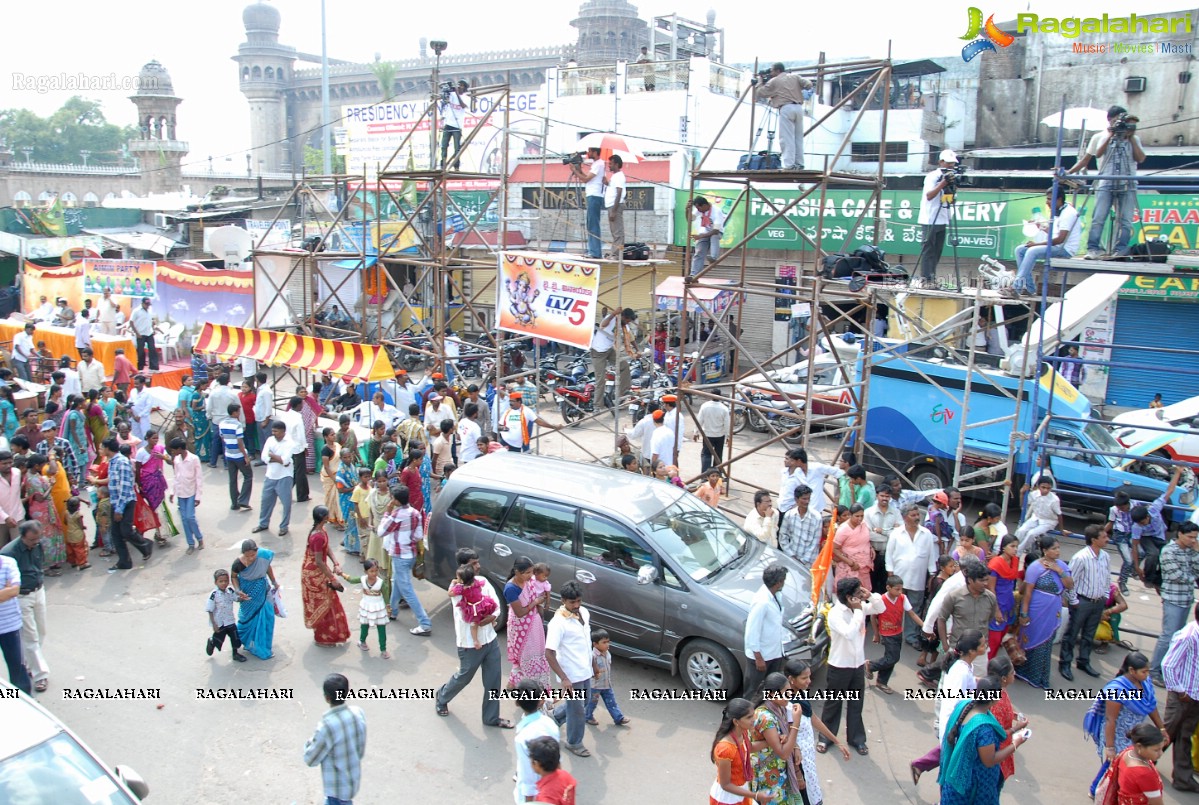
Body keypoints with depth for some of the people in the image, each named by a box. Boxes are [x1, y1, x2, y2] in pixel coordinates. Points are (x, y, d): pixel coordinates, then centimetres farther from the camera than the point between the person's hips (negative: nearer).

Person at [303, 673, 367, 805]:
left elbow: (310, 759, -16)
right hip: (354, 778, 7)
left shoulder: (327, 726, -33)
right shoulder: (358, 713, -12)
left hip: (339, 786, -7)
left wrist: (311, 741, 1)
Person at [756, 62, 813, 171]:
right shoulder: (795, 76, 16)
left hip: (786, 108, -5)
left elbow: (760, 94, 10)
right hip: (798, 107, 5)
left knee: (787, 138, -7)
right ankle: (799, 164, 10)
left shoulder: (774, 81, 6)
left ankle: (789, 165, -15)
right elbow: (809, 85, 8)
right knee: (798, 138, 10)